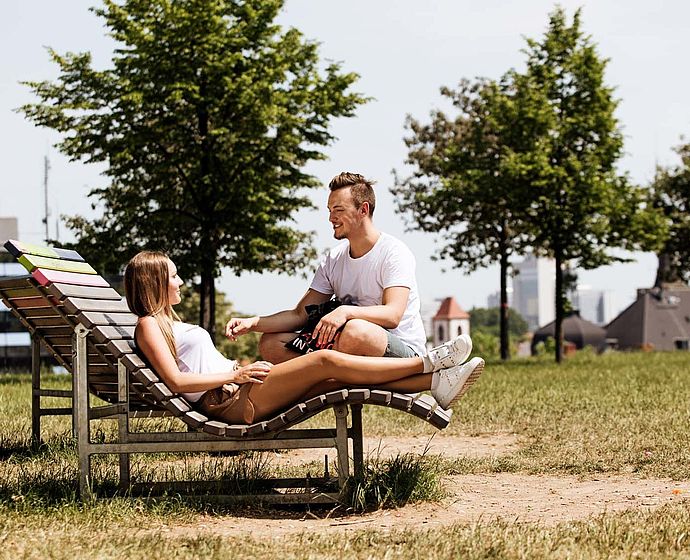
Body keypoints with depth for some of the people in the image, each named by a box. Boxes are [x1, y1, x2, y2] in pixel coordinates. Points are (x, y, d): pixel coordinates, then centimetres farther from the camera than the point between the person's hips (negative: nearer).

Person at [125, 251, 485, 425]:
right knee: (326, 360, -19)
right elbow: (176, 381, -14)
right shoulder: (148, 325, -1)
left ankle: (435, 384, -16)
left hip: (240, 391, 10)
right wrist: (235, 374, -14)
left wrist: (245, 368, 11)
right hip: (228, 401, -10)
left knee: (340, 378, -7)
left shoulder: (169, 322, 29)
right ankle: (427, 363, -15)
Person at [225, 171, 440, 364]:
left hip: (403, 351, -7)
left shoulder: (394, 253, -9)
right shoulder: (333, 260, 11)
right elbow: (300, 315, 9)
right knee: (270, 343, -4)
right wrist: (253, 323, -7)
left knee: (355, 331, -40)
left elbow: (392, 315, -24)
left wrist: (345, 312, -40)